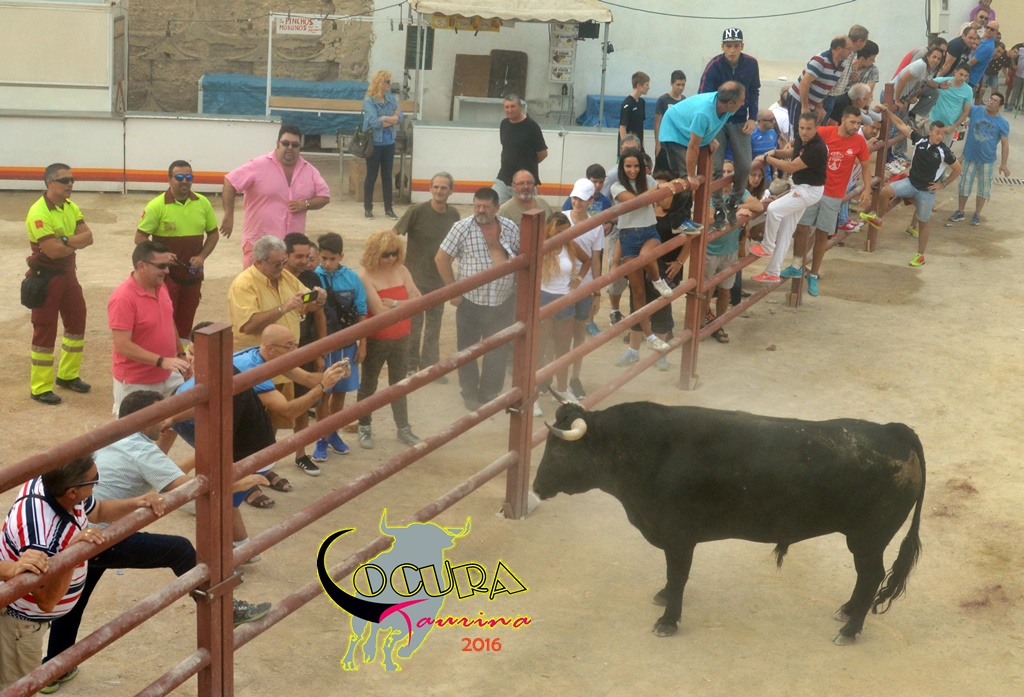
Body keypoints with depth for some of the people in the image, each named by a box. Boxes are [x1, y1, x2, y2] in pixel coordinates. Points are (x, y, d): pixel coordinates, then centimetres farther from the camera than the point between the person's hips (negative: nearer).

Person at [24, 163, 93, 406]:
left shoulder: (71, 207, 4)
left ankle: (68, 375, 33)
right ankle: (41, 388, 8)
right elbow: (52, 250, -28)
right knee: (45, 330, -2)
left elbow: (88, 236, -5)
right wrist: (76, 242, -10)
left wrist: (66, 241, -24)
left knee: (76, 321, 16)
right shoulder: (39, 213, -22)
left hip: (67, 272, 8)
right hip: (45, 276, -8)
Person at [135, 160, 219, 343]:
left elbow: (213, 233, 12)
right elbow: (140, 237, -7)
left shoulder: (202, 203, 3)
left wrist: (202, 257, -3)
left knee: (185, 323, 12)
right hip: (165, 274, -4)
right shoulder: (157, 206, -9)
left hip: (192, 273, 4)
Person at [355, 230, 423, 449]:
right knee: (369, 384, 11)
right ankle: (364, 428, 25)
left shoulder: (400, 270, -2)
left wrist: (394, 303, -20)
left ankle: (403, 428, 28)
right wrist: (406, 306, -11)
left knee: (398, 383, 17)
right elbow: (379, 312, -24)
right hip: (376, 340, -5)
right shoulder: (365, 276, -19)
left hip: (401, 338, 5)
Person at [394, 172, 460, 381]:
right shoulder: (416, 211, -15)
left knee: (434, 324, 13)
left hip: (440, 278, 5)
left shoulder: (453, 214, -1)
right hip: (416, 277, -5)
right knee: (414, 324, 2)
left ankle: (430, 365, 25)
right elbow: (394, 236, -11)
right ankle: (410, 367, 17)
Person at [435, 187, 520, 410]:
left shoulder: (510, 228, 0)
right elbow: (441, 258, -5)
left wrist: (519, 288, 4)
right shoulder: (463, 228, -9)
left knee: (498, 354, 10)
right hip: (470, 303, -2)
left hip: (503, 305, 2)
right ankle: (470, 394, 29)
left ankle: (489, 395, 27)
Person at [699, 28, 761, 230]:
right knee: (715, 167, -10)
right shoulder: (714, 66, -20)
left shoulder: (751, 64, -8)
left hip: (740, 122, 3)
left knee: (744, 167, -5)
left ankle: (733, 202, 19)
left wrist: (753, 118, 0)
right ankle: (719, 208, 8)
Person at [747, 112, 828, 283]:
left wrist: (767, 158, -15)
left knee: (774, 209, -24)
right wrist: (775, 153, -1)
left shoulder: (817, 148, -27)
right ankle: (773, 272, 16)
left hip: (810, 190, -9)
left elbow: (791, 167, -24)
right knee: (785, 232, 10)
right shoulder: (800, 137, -3)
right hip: (799, 187, 9)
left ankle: (767, 247, -2)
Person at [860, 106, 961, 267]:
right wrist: (887, 110, -3)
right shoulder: (920, 139, -8)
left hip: (927, 190, -3)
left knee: (923, 223, 7)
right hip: (911, 182, 3)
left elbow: (957, 169, -4)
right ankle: (878, 219, 6)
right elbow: (901, 125, 0)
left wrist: (943, 184, -6)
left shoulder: (944, 151, -16)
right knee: (885, 191, -19)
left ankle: (920, 255, 20)